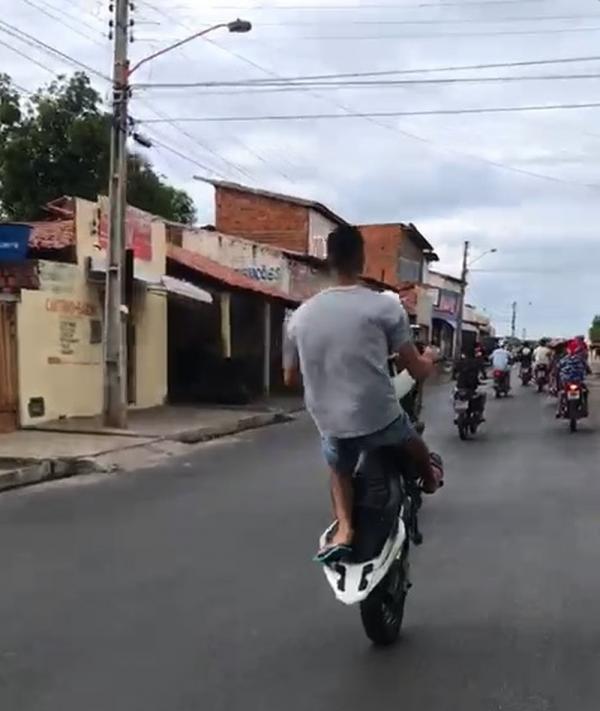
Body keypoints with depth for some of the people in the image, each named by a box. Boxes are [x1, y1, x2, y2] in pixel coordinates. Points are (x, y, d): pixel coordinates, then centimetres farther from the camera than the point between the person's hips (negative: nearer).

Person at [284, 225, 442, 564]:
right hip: (381, 419, -3)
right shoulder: (385, 306, -10)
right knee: (414, 443, 31)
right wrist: (429, 361, 18)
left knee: (340, 468, 33)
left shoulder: (301, 315, 2)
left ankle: (343, 529, 12)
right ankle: (430, 477, 59)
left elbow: (290, 378, 12)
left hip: (331, 424, 3)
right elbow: (417, 370, -6)